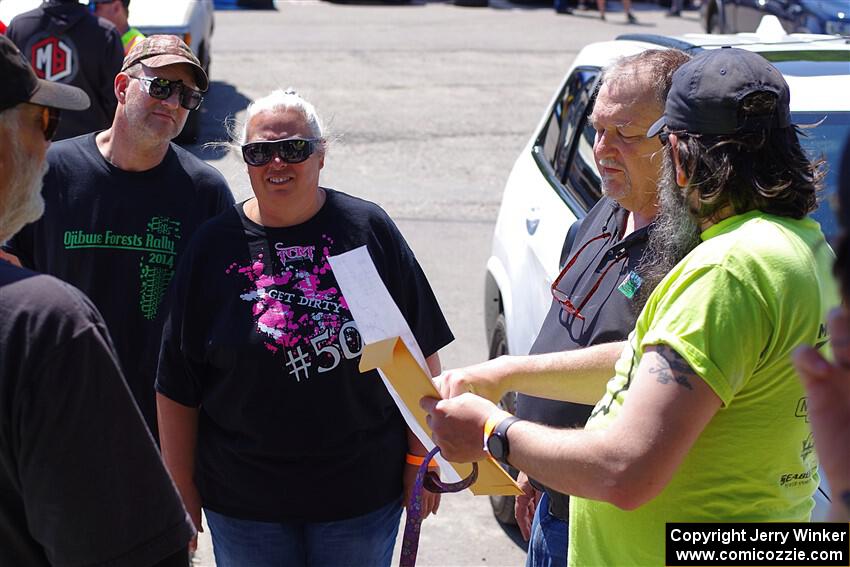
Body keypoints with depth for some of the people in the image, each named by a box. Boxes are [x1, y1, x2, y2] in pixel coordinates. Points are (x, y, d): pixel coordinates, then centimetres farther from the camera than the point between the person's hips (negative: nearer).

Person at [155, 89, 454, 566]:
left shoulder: (368, 229, -3)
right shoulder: (214, 247, -2)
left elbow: (420, 353, 1)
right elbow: (177, 389, 0)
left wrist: (420, 457, 0)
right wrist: (183, 496, 0)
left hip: (363, 493, 0)